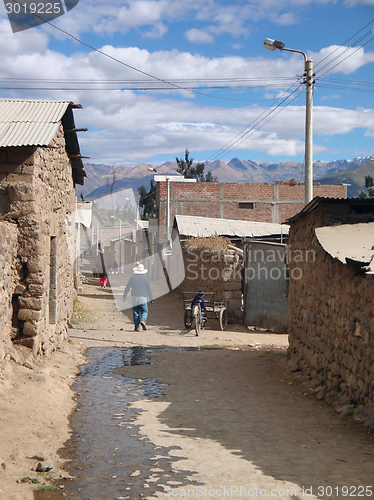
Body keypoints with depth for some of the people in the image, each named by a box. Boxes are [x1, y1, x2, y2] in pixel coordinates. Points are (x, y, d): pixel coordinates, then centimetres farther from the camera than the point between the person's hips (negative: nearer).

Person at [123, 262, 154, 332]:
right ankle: (143, 320, -22)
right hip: (143, 298, -1)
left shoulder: (132, 278, 3)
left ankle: (137, 327, 1)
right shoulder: (146, 278, 1)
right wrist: (151, 299, 7)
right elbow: (149, 289, 2)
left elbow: (127, 288, 7)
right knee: (144, 311, 6)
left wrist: (124, 296, 19)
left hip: (135, 298, 1)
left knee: (136, 312, 4)